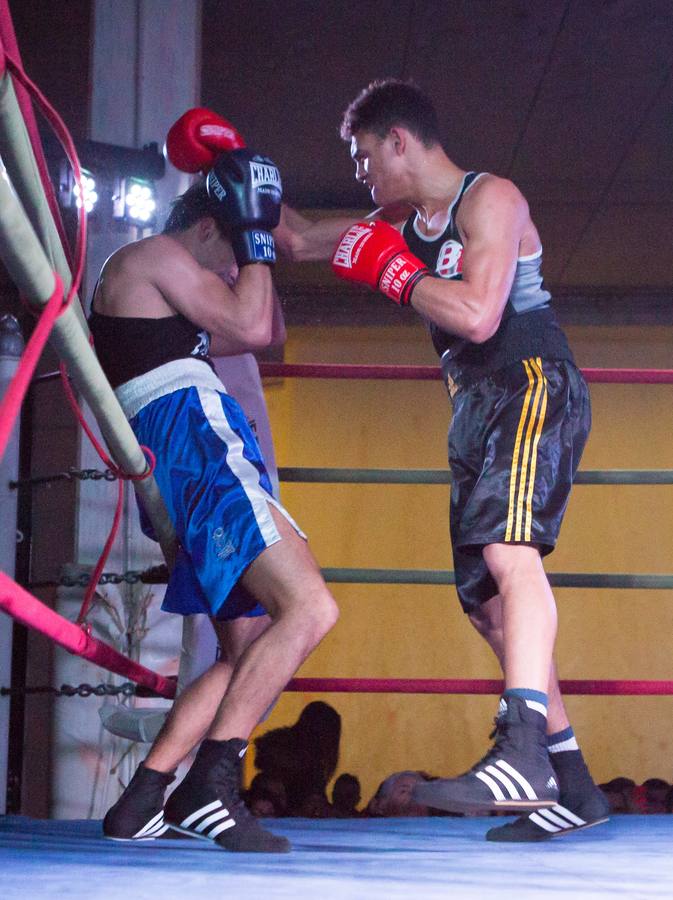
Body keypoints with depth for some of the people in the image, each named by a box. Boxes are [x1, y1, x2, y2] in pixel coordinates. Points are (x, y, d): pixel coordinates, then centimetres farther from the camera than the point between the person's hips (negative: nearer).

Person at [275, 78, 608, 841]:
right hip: (477, 409, 9)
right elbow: (299, 238, 28)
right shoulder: (401, 224, 20)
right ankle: (572, 789, 9)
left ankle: (523, 750, -47)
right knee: (486, 601, 5)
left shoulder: (490, 199, -6)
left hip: (532, 386, -9)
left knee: (507, 548, -31)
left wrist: (390, 272, -10)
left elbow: (478, 316, -19)